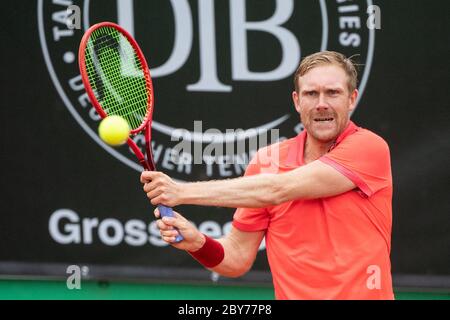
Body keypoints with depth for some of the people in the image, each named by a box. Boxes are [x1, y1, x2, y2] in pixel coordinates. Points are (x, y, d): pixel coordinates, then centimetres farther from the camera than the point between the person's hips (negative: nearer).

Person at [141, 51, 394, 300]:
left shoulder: (370, 147, -7)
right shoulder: (266, 161, 5)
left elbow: (276, 190, -15)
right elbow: (238, 258, 9)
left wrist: (182, 191, -15)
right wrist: (198, 243, -11)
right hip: (291, 293, 2)